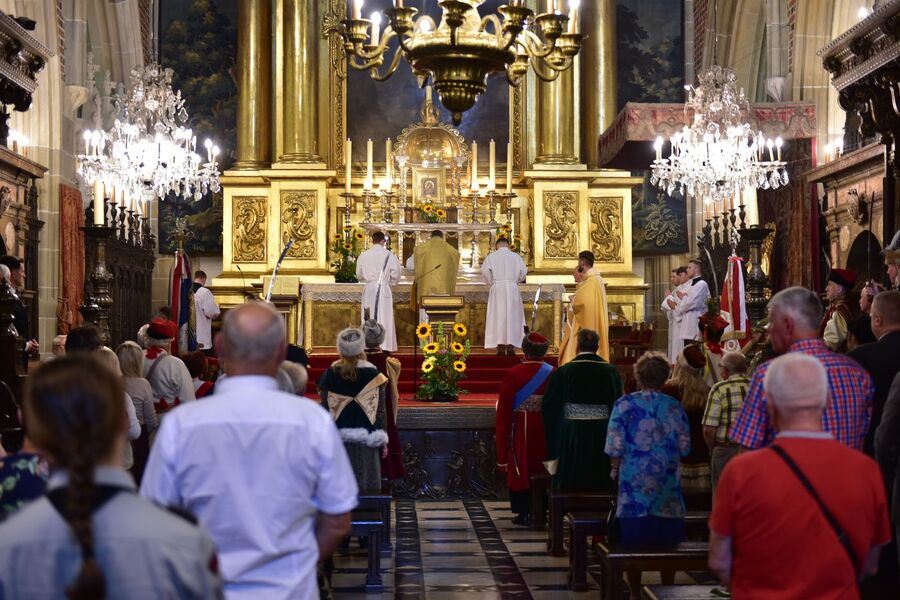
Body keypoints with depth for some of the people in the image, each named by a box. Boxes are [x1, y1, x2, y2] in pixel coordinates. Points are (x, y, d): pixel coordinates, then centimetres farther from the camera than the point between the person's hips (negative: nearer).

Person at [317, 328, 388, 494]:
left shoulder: (330, 373, -4)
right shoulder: (373, 373, -4)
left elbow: (325, 407, 0)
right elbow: (381, 409, -2)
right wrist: (381, 438, 4)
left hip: (338, 437, 0)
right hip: (365, 437, 0)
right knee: (366, 484, 4)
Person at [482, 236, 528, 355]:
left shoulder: (491, 256, 3)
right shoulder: (515, 256, 5)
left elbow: (485, 271, -8)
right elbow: (523, 271, -3)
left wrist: (491, 283, 8)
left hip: (497, 289, 0)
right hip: (512, 288, 1)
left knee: (498, 315, 2)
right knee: (512, 315, 5)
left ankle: (500, 347, -3)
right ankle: (510, 346, 0)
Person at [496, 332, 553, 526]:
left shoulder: (513, 374, -11)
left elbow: (504, 410, -7)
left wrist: (502, 435, 3)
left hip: (521, 430, -2)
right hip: (545, 429, 2)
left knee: (521, 469, 8)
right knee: (542, 469, 13)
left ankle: (524, 513, 10)